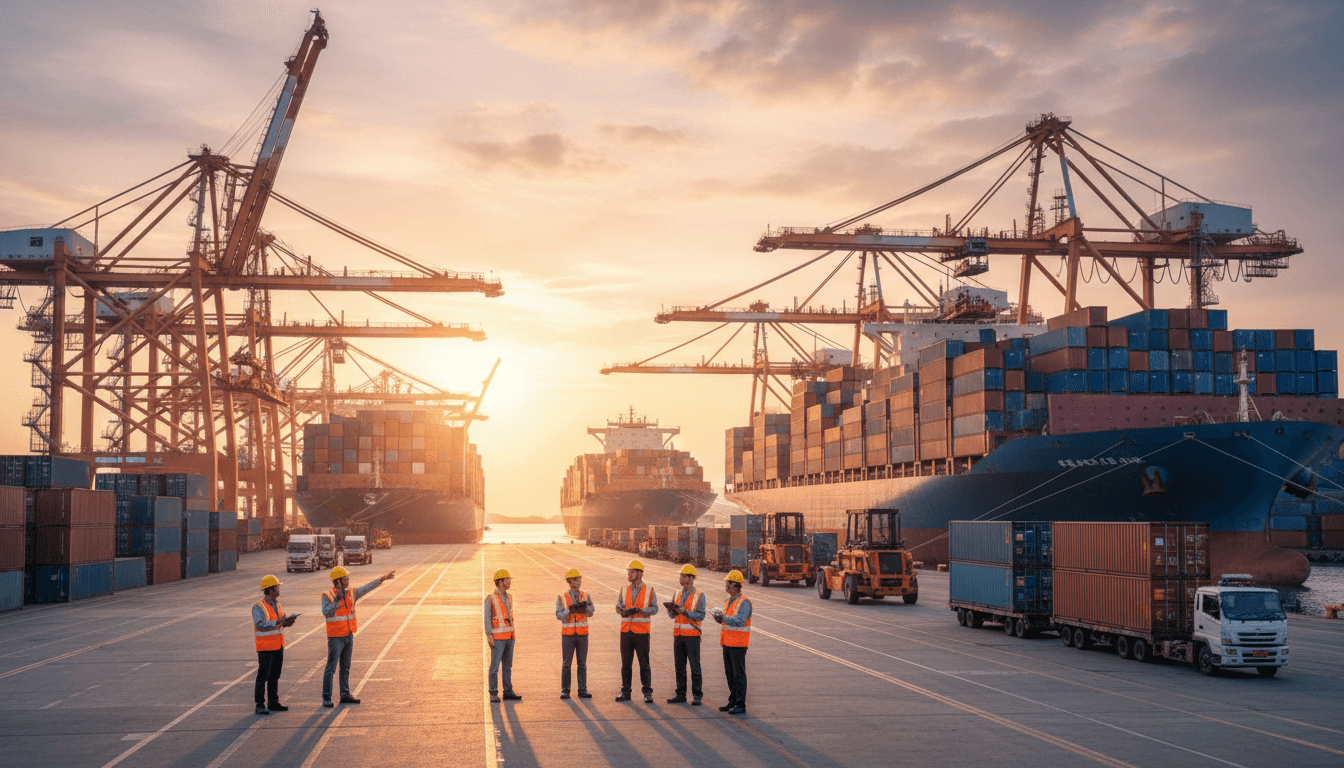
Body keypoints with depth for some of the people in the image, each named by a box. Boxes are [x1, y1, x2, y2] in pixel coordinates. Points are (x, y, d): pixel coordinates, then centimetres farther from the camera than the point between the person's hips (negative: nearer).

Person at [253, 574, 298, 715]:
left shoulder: (277, 604, 14)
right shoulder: (258, 606, -12)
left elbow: (282, 620, 12)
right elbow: (261, 625, -24)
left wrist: (288, 620, -10)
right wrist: (279, 623, -25)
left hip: (278, 646, 8)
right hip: (265, 647, -8)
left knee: (275, 676, 13)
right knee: (263, 676, -5)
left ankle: (273, 702, 20)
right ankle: (260, 705, -2)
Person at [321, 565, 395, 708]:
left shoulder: (351, 593, 6)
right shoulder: (327, 595, -11)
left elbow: (367, 588, 11)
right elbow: (326, 612, -24)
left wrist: (382, 579, 7)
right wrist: (337, 601, -31)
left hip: (349, 636, 7)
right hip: (335, 637, -7)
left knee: (345, 668, 13)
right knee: (331, 668, -5)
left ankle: (345, 695, 20)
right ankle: (326, 698, -1)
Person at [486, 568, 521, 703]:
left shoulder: (508, 598, 12)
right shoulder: (490, 599, -9)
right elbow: (487, 619, -11)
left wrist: (513, 634, 16)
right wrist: (489, 637, -18)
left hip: (509, 637, 7)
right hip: (497, 638, -7)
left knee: (507, 666, 8)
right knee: (495, 666, -6)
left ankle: (508, 692, 12)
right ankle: (493, 694, -2)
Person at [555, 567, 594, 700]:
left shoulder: (585, 596, 4)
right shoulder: (562, 597, -2)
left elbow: (590, 613, -8)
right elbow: (559, 615, -12)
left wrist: (585, 607, -30)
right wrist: (569, 610, -29)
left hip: (582, 634, 2)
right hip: (568, 634, -2)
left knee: (582, 664, 4)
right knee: (566, 664, 0)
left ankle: (583, 690, 8)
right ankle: (565, 691, 6)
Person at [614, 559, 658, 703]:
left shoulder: (649, 590, 1)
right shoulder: (624, 590, 10)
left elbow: (654, 608, -6)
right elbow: (618, 607, 5)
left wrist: (640, 610, -22)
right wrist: (625, 611, -17)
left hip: (642, 631, -3)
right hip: (626, 630, 3)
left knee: (644, 663, -1)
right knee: (625, 663, 6)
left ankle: (647, 693, 4)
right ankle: (625, 692, 12)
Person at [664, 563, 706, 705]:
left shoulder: (699, 595, -3)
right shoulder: (677, 594, 13)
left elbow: (701, 615, -10)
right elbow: (672, 615, 10)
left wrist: (684, 611, -20)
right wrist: (671, 608, -11)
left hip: (692, 635, -5)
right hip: (678, 634, 5)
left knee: (695, 666, -3)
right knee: (679, 666, 7)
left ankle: (697, 696, 2)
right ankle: (681, 695, 13)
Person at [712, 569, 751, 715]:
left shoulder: (744, 602, -12)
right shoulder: (727, 601, 15)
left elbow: (739, 621, -23)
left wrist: (723, 617, -18)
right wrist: (719, 617, 0)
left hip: (738, 644, -9)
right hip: (727, 643, 9)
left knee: (739, 675, -5)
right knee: (730, 674, 13)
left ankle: (741, 705, -1)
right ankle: (732, 702, 22)